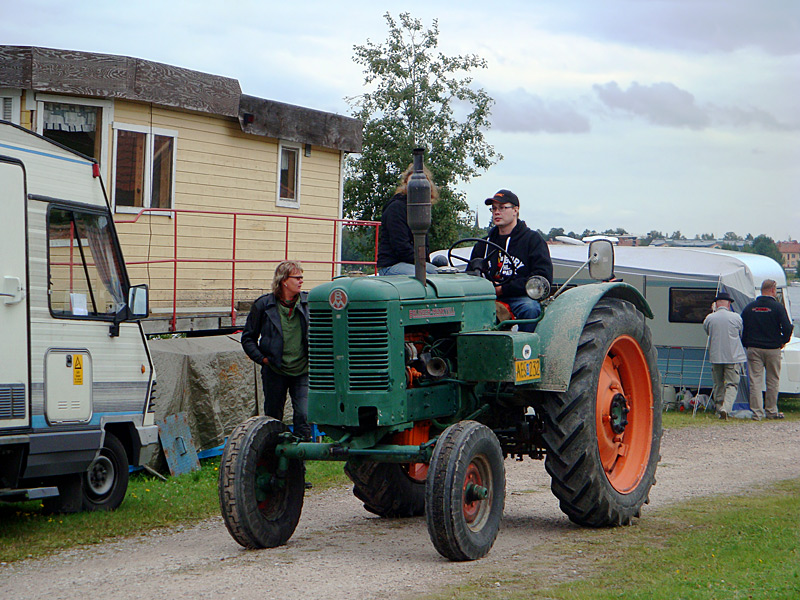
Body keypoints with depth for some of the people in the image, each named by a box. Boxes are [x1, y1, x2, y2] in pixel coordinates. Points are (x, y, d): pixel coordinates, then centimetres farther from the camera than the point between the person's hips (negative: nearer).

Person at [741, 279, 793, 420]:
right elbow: (787, 327, -12)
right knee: (773, 381, 11)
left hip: (753, 349, 2)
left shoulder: (749, 307, 4)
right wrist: (783, 341, 6)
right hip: (772, 349, -2)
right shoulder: (777, 307, -7)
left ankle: (757, 412, -4)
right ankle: (771, 411, 17)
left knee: (755, 381, 1)